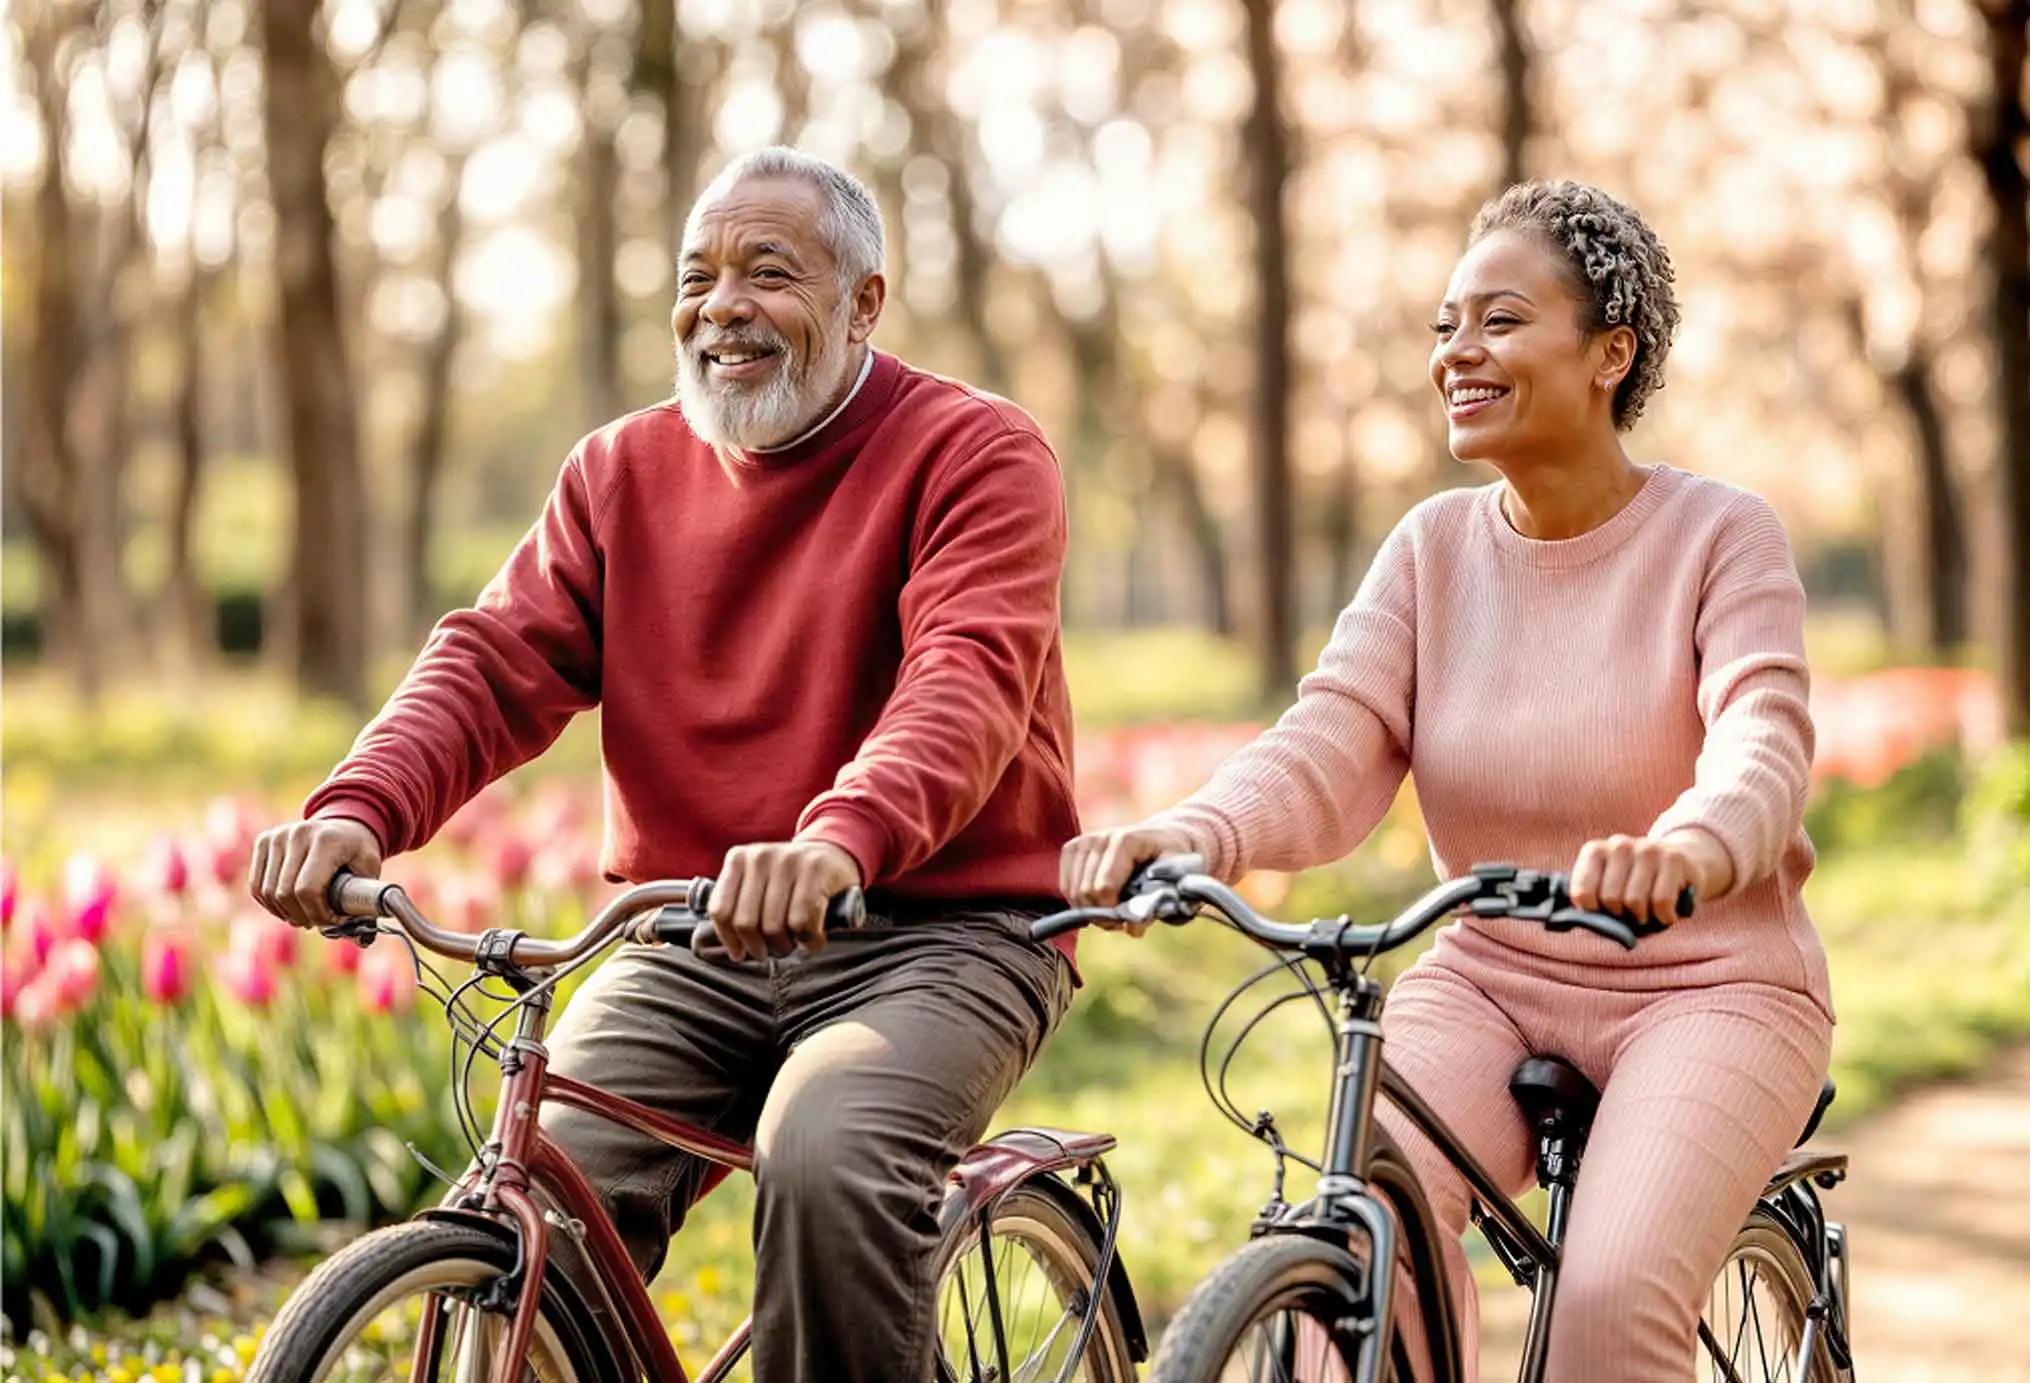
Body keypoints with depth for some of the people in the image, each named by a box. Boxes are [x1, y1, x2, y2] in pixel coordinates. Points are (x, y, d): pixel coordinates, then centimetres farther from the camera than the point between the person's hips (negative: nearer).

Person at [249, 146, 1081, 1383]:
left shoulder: (975, 452, -4)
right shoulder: (622, 472, 12)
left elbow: (970, 678, -21)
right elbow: (498, 658, 0)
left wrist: (843, 841, -42)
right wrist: (362, 809, -22)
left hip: (935, 931, -4)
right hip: (691, 948, 4)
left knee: (825, 1169, -32)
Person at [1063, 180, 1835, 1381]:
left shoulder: (1722, 536, -5)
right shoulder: (1437, 545, 6)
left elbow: (1763, 743, -21)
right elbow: (1332, 743, -8)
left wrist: (1689, 847, -46)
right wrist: (1196, 834, -31)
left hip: (1704, 987, -3)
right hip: (1489, 981, 3)